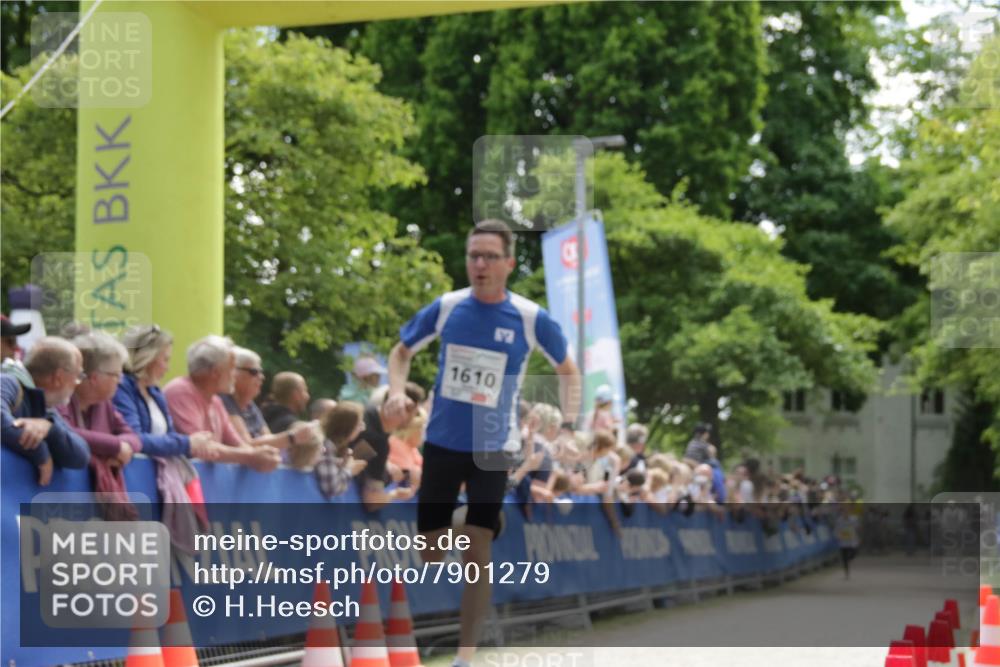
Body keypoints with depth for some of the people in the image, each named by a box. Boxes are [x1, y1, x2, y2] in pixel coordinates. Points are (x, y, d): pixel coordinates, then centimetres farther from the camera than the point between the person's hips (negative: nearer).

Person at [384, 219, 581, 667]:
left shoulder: (531, 319, -10)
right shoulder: (446, 308, -5)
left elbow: (567, 369, 7)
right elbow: (402, 350, 12)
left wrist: (569, 424, -7)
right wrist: (397, 391, -8)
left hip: (492, 450, -2)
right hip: (441, 444, 2)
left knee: (477, 554, -8)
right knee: (431, 552, 9)